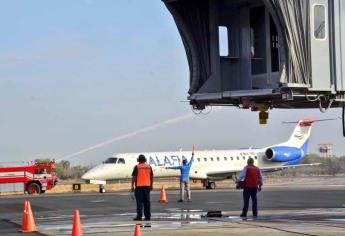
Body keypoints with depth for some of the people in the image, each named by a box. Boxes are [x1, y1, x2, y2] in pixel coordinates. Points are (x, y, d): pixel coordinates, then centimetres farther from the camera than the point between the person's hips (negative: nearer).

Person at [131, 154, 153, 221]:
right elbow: (151, 177, 11)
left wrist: (132, 186, -3)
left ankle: (139, 216, -5)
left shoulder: (137, 167, -7)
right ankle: (148, 216, 8)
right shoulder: (149, 167, 7)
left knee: (139, 202, -2)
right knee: (147, 202, 8)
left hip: (139, 186, -4)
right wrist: (151, 185, 19)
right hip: (147, 186, 4)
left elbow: (134, 177, -9)